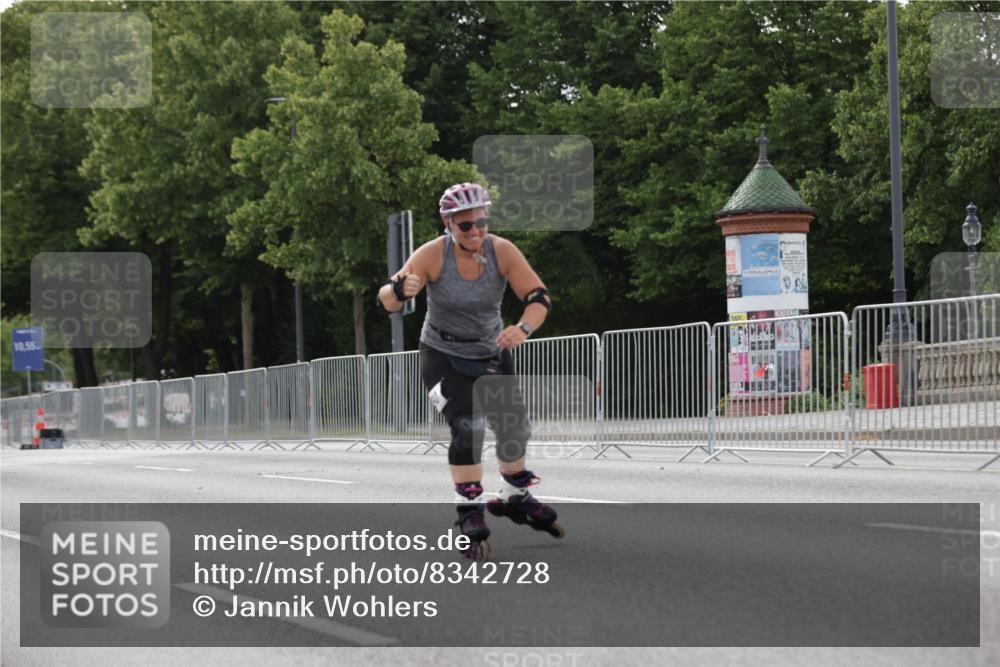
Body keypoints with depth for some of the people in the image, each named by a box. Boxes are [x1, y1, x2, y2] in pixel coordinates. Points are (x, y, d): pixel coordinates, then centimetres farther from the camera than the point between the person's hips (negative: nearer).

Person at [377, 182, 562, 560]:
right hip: (443, 357, -4)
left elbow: (540, 298, -20)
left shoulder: (502, 251, -18)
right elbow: (387, 301, -27)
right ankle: (469, 514, -14)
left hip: (492, 355, 4)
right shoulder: (433, 255, -23)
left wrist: (523, 329, -41)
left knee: (515, 429, 11)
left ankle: (515, 498, 36)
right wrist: (400, 290, -51)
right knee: (467, 427, -23)